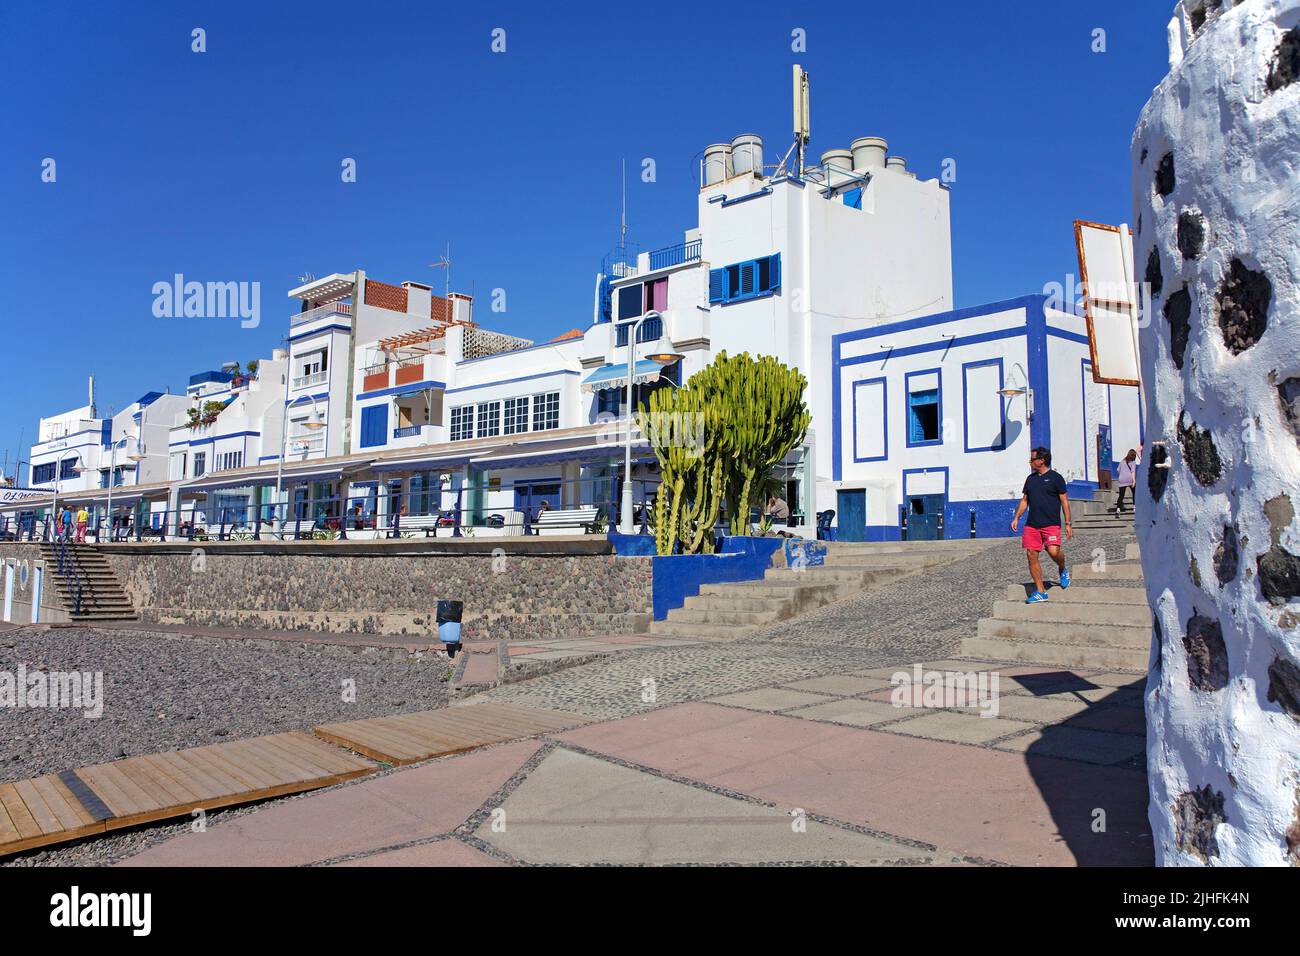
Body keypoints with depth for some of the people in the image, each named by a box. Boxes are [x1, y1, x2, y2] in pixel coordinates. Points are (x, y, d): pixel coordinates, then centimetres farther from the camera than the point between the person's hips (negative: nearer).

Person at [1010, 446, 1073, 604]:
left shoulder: (1056, 478, -1)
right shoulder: (1030, 479, 15)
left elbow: (1065, 502, -1)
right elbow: (1024, 500, 20)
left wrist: (1068, 524, -5)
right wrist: (1016, 517, 9)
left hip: (1051, 524, -5)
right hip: (1031, 524, 6)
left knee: (1053, 551, -20)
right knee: (1031, 555, -1)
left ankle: (1063, 570, 16)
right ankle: (1040, 592, 6)